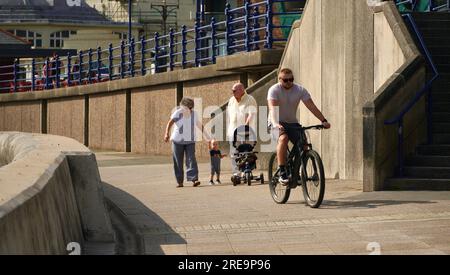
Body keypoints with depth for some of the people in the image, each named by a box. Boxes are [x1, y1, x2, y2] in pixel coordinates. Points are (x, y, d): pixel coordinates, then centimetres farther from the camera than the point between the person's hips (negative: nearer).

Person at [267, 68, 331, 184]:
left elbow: (311, 106, -10)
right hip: (278, 123, -4)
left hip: (292, 123, 4)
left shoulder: (300, 90, -4)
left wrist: (323, 120, -22)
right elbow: (272, 108, -28)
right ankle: (282, 173, -31)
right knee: (283, 138, -34)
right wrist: (275, 123, -46)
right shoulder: (274, 90, -14)